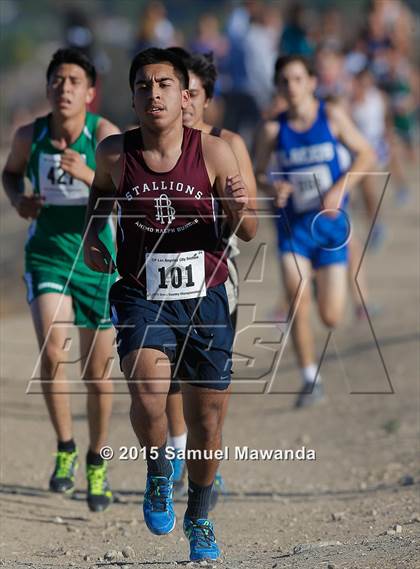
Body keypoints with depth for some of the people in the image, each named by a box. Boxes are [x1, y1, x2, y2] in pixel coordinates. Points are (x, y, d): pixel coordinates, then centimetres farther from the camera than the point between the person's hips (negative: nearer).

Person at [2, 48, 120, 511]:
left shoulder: (105, 135, -15)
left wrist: (87, 175, -41)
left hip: (97, 261, -1)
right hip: (46, 258, 1)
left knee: (97, 373, 8)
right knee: (52, 352, -23)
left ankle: (96, 463, 31)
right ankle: (64, 447, -2)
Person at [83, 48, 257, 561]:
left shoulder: (213, 152, -9)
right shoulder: (115, 153, -6)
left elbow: (248, 233, -2)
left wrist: (241, 207, -23)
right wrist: (91, 237, 2)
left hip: (204, 298, 1)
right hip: (142, 298, -1)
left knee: (207, 419, 9)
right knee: (147, 396, -26)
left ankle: (199, 518, 35)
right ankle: (159, 471, 8)